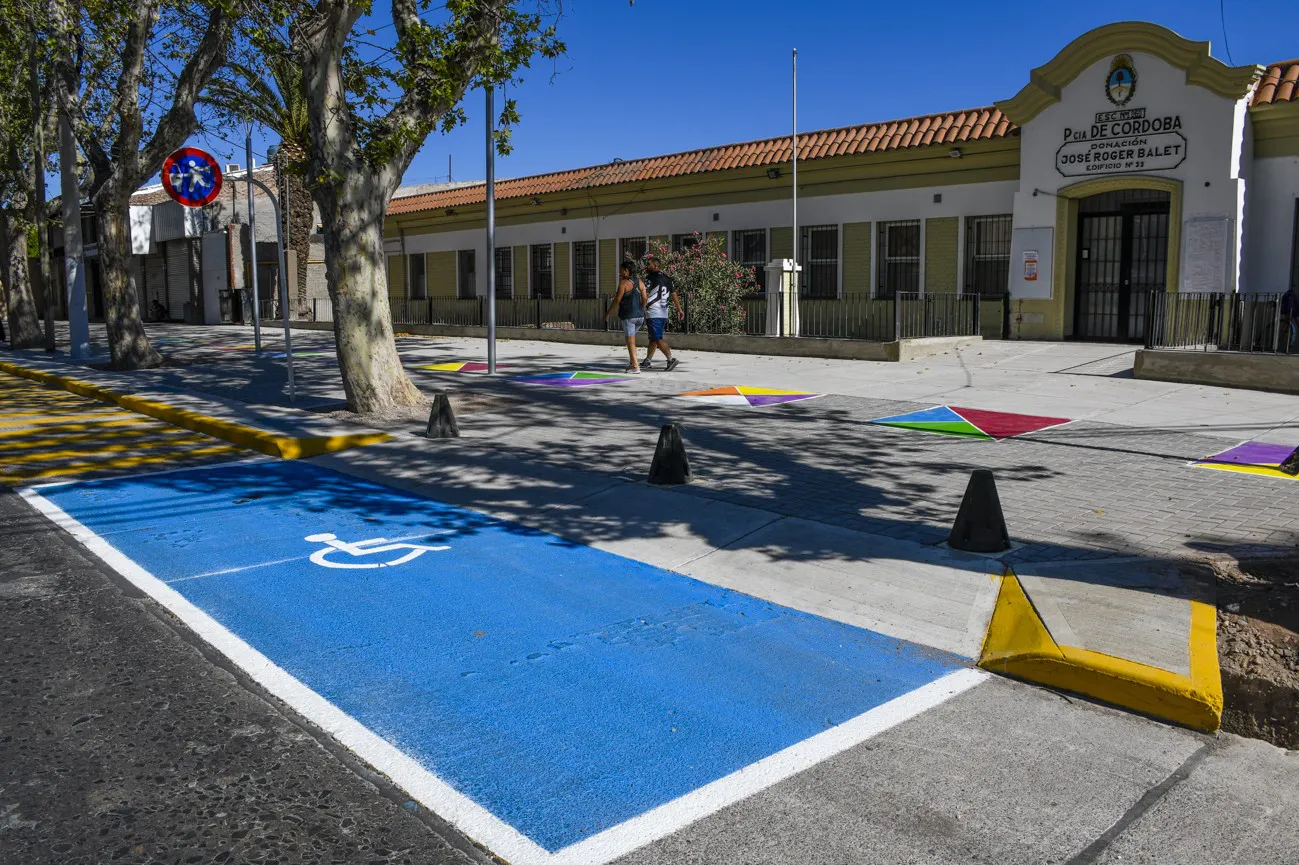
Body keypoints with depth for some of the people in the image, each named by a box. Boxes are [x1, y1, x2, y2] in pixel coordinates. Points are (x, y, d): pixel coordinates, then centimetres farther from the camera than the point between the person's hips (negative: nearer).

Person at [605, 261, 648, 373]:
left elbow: (617, 300, -11)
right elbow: (645, 300, 7)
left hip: (628, 316, -7)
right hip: (640, 316, 7)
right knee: (631, 338, 22)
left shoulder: (624, 283, -10)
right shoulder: (640, 282, 8)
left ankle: (635, 366, -7)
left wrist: (607, 313, -1)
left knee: (631, 341, -3)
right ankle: (632, 361, 19)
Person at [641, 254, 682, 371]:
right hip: (664, 313, 8)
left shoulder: (650, 278, -10)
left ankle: (671, 359, -19)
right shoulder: (668, 278, 11)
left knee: (658, 338, -9)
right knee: (653, 338, 16)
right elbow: (674, 295, 12)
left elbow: (645, 295, -13)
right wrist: (679, 309, 15)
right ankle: (648, 360, 23)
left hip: (653, 314, -8)